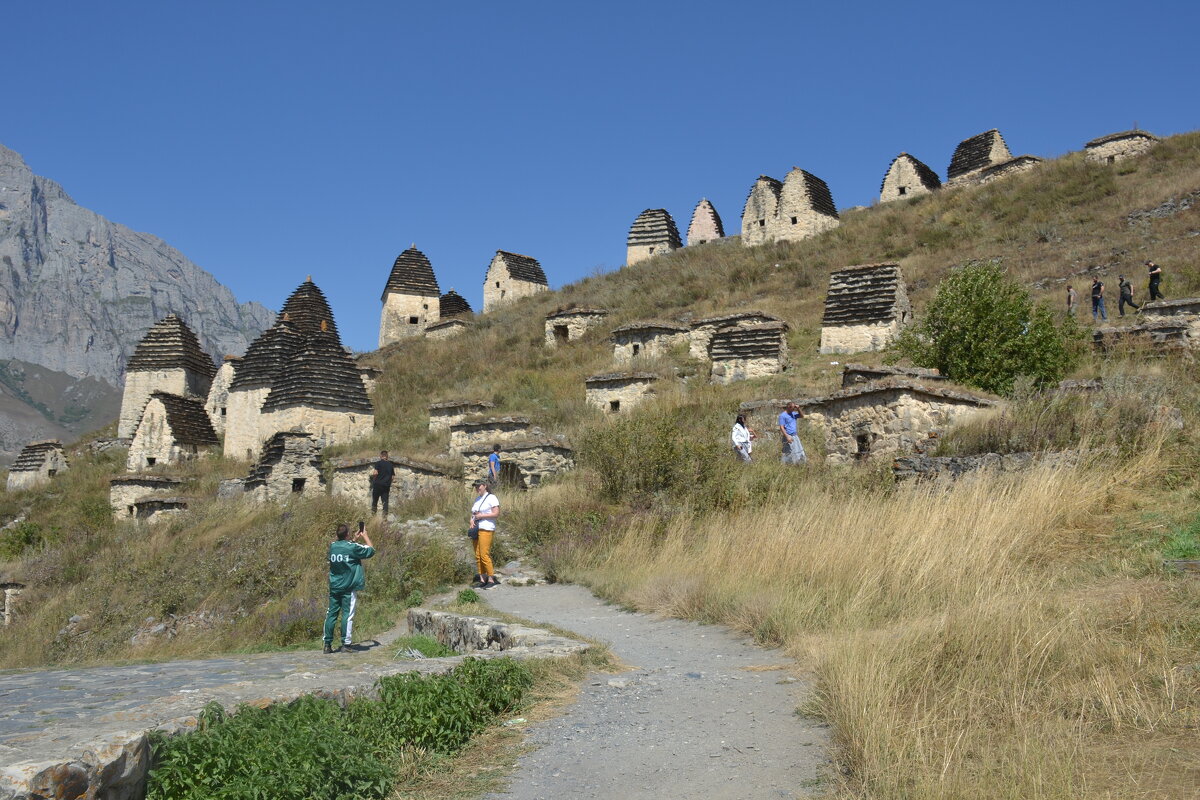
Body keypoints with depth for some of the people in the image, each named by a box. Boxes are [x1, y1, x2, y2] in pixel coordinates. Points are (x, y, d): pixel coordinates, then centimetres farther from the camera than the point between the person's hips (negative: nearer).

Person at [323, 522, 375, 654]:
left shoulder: (333, 546, 4)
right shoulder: (353, 547, -12)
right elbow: (371, 550, 2)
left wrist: (355, 539, 27)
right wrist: (365, 535, 13)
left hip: (334, 587, 5)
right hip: (348, 588, -5)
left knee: (331, 614, 6)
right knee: (347, 615, -1)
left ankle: (328, 644, 7)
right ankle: (346, 644, -2)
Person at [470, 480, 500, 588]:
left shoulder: (491, 498, -4)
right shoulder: (477, 499, 20)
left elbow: (496, 513, -11)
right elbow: (473, 513, 24)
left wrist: (481, 515, -14)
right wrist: (472, 520, 2)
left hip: (486, 530, -8)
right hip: (476, 529, 8)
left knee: (484, 555, -13)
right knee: (478, 556, 3)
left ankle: (491, 579, -7)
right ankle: (482, 580, 6)